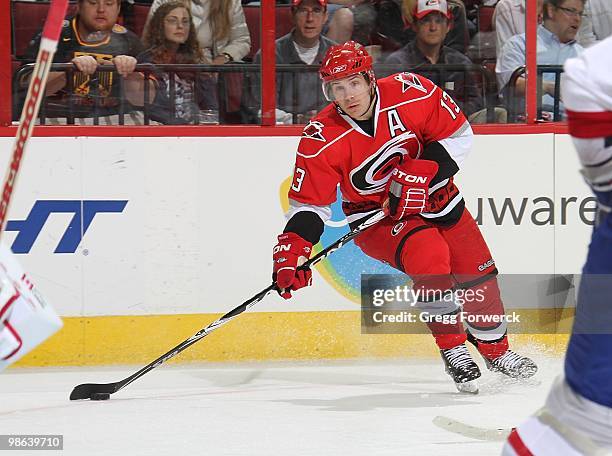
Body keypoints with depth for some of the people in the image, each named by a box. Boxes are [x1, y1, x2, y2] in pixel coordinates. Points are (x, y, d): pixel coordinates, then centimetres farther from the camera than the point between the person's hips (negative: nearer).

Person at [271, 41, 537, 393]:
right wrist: (292, 251, -29)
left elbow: (458, 134, -11)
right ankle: (453, 351, -14)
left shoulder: (412, 93, -21)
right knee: (429, 256, -29)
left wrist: (419, 175, -22)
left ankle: (496, 349, 30)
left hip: (432, 197, 3)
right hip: (375, 216, -3)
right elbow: (309, 202, -15)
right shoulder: (322, 141, -21)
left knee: (478, 272, 4)